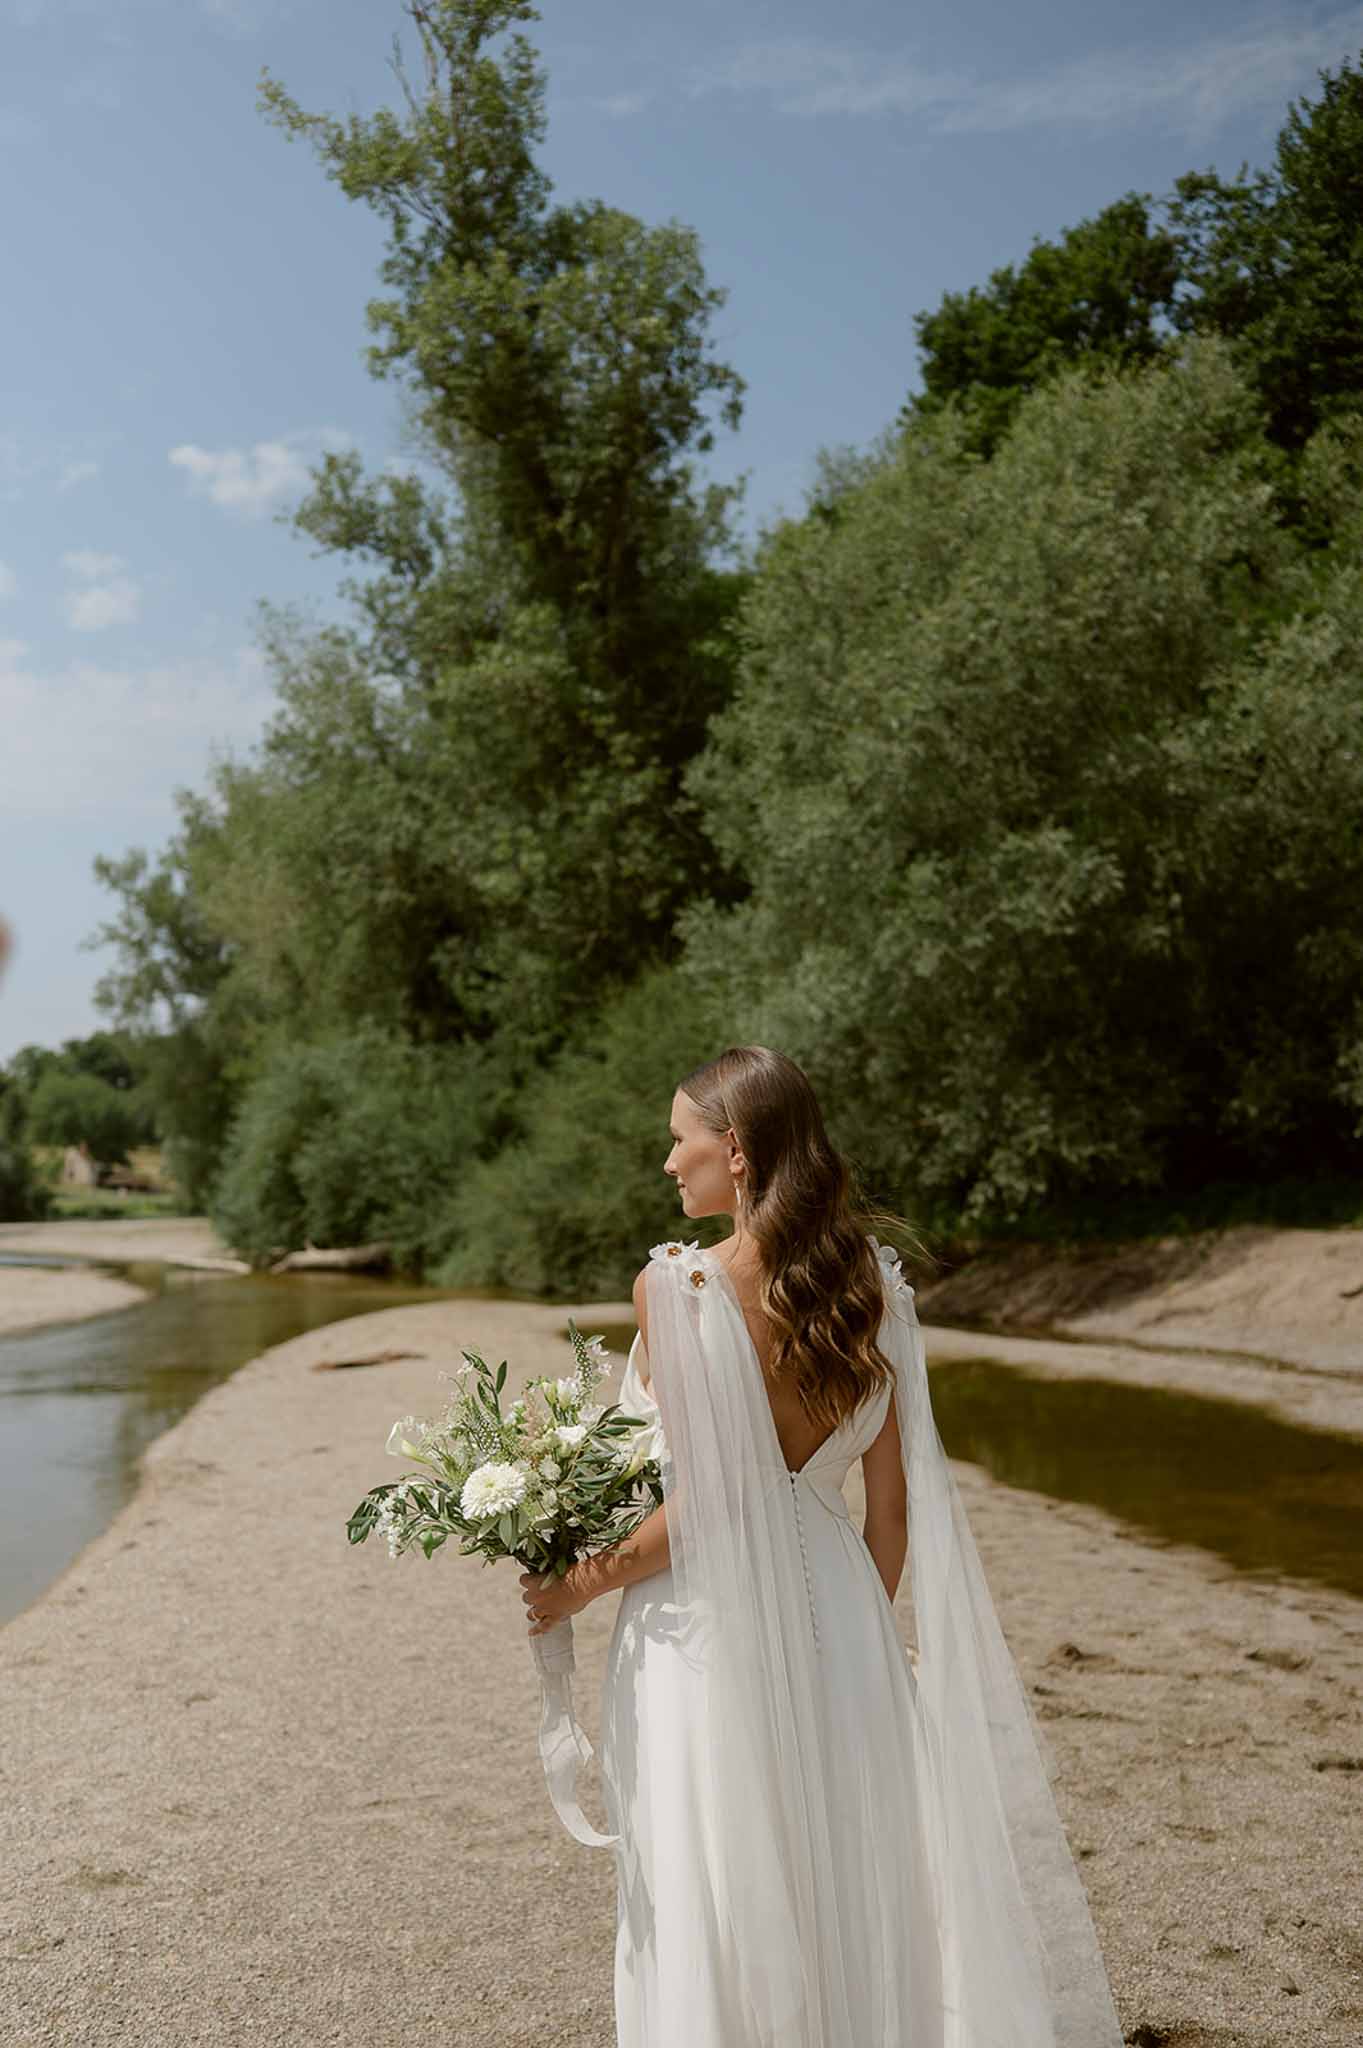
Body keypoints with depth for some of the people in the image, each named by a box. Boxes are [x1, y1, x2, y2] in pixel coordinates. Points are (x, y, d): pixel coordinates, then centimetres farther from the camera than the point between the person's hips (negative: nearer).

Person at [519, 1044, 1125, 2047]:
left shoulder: (678, 1282, -16)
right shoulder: (866, 1279, -1)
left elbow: (701, 1503, -17)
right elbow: (893, 1500, 4)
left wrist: (585, 1581, -3)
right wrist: (860, 1624, 17)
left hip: (710, 1623, -5)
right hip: (836, 1605, 5)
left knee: (715, 1904, 10)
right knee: (849, 1889, 19)